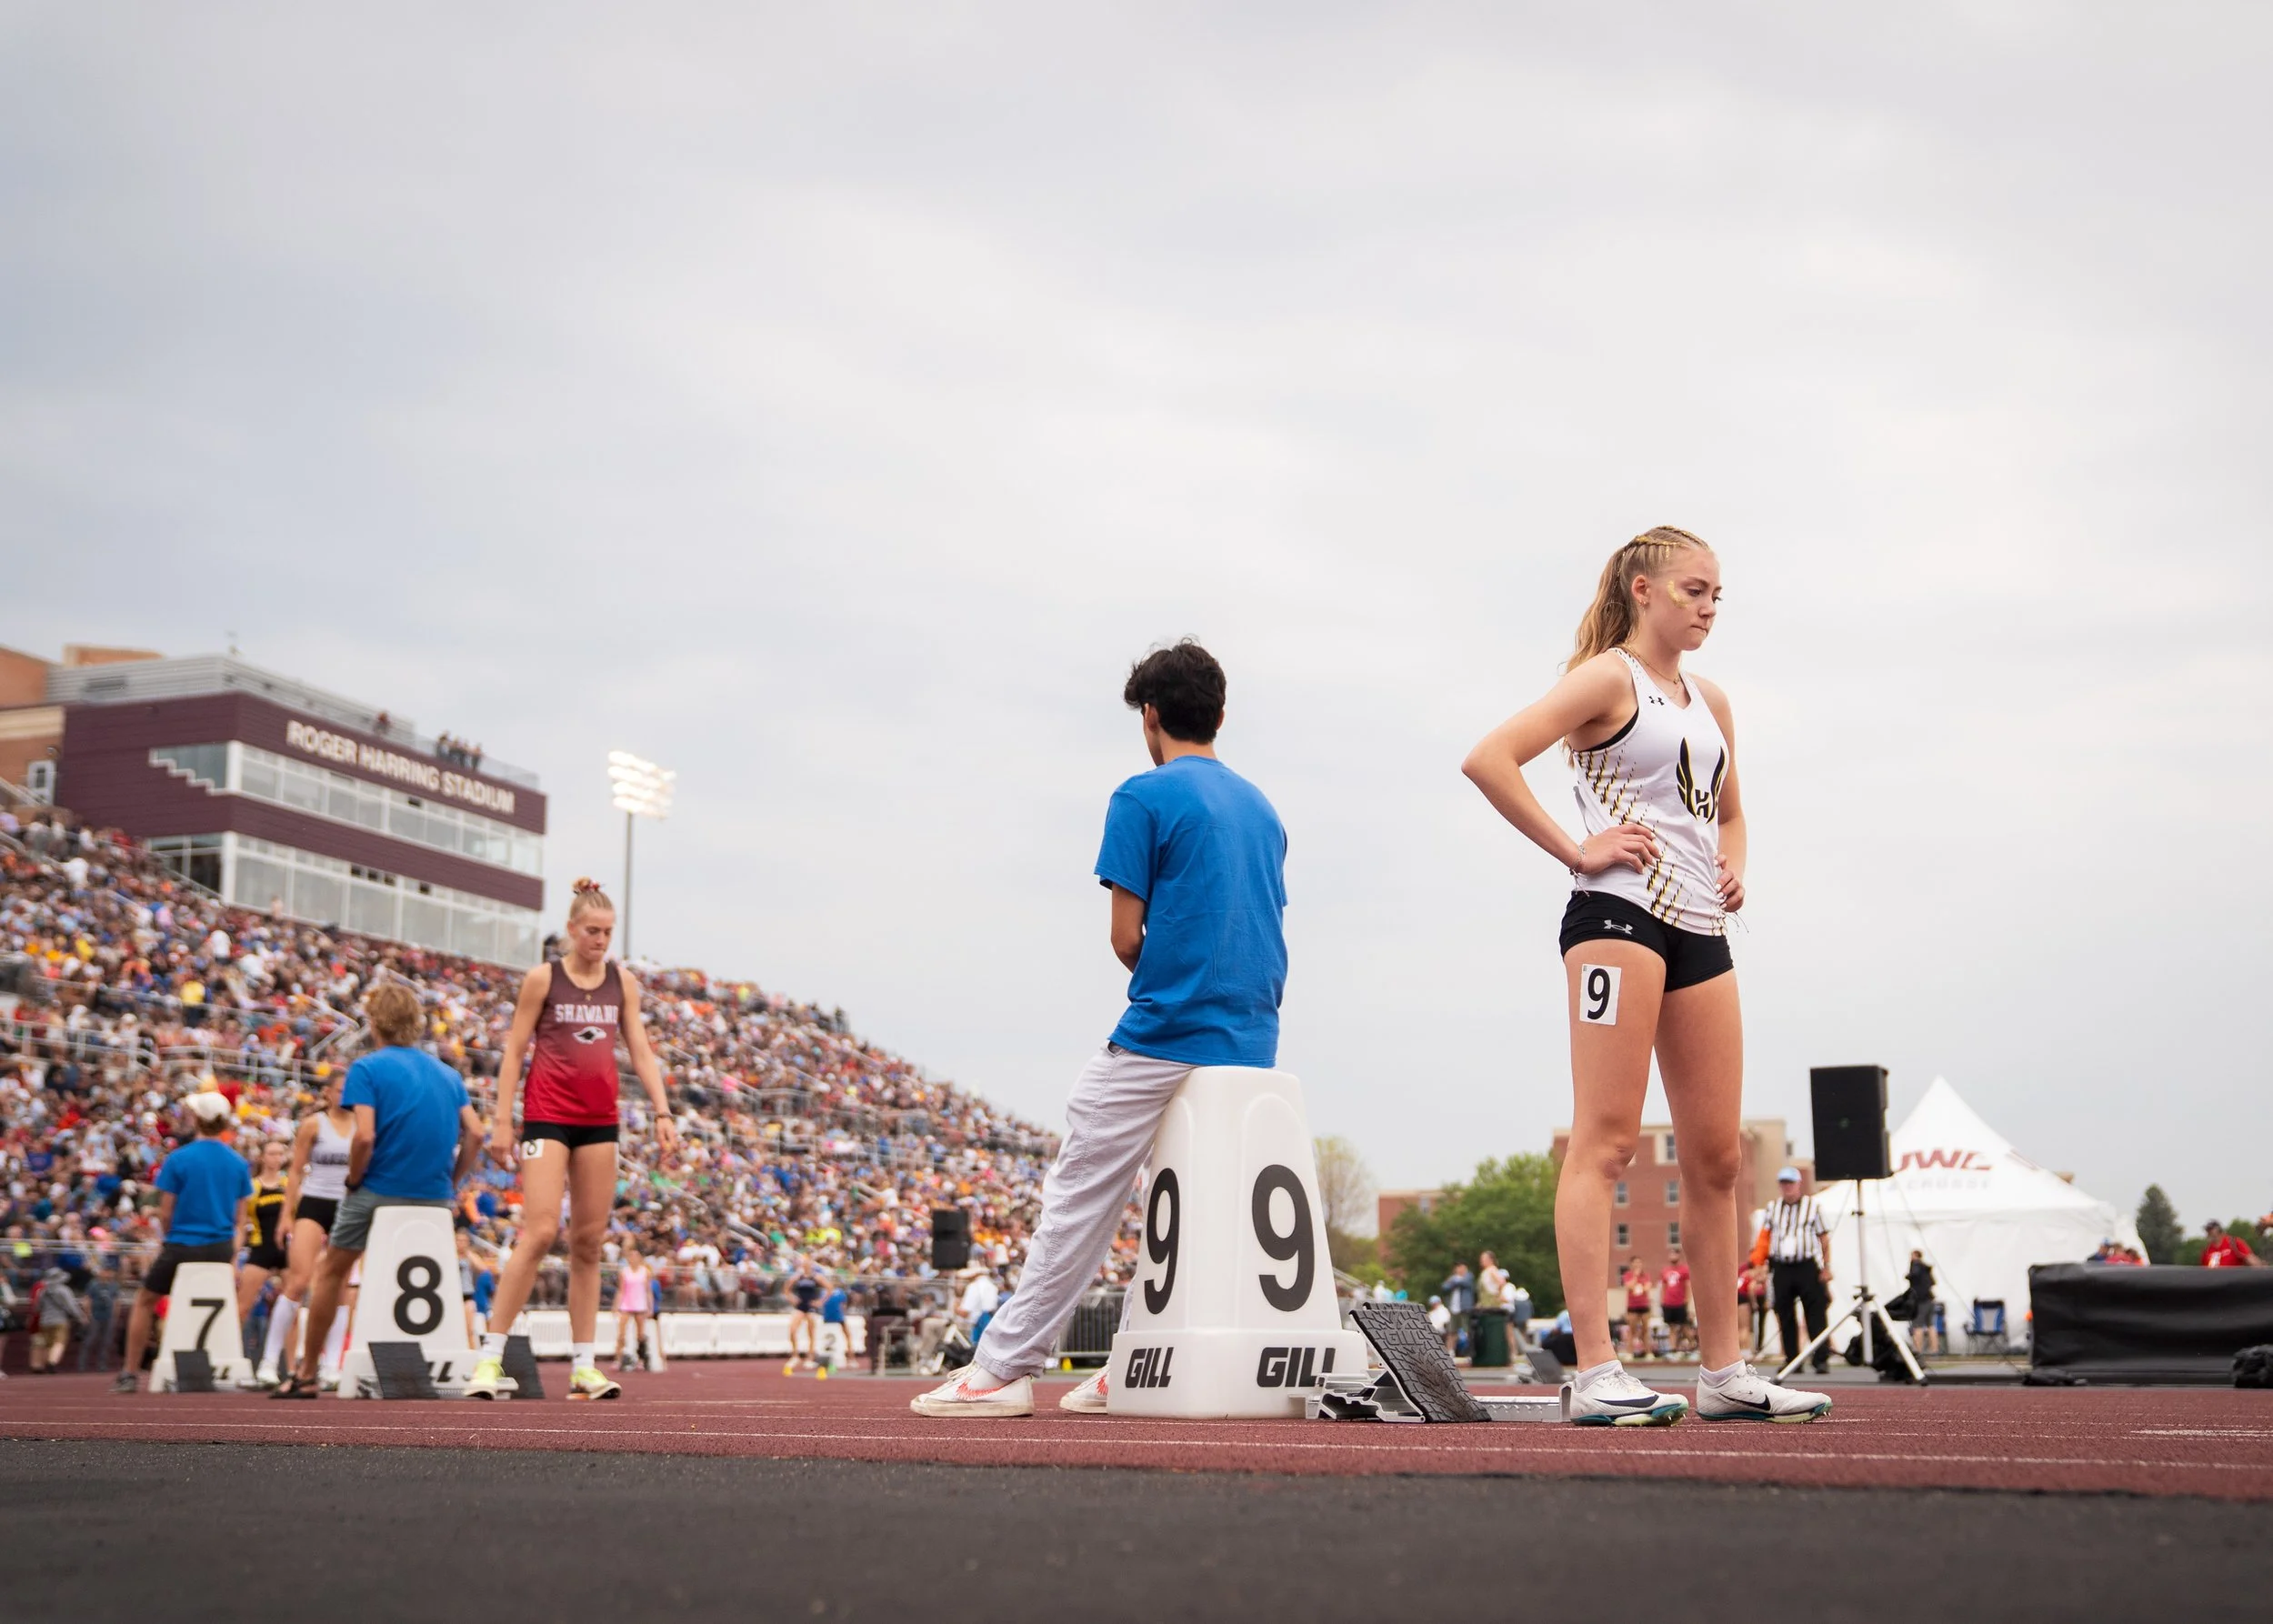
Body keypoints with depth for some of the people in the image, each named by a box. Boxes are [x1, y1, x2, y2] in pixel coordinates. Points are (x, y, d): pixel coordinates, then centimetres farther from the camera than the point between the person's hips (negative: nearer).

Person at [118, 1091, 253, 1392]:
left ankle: (131, 1375, 17)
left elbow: (165, 1214, -2)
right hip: (222, 1249, 3)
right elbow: (239, 1220, 6)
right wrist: (233, 1254, 11)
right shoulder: (239, 1164, 3)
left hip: (182, 1246, -3)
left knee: (144, 1302, 17)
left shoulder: (178, 1159, -8)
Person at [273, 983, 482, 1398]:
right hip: (435, 1198, 4)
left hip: (378, 1191, -4)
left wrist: (354, 1180, -2)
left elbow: (364, 1136, -17)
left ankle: (307, 1374, 21)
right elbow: (474, 1134, 2)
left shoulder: (368, 1068, -5)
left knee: (331, 1272, 16)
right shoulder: (448, 1073, 11)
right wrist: (450, 1183, 10)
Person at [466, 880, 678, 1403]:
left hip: (600, 1119, 4)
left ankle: (583, 1365, 8)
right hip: (548, 1115, -4)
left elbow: (640, 1050, 11)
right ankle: (490, 1355, -10)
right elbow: (514, 1051, 0)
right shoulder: (543, 978, -1)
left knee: (589, 1241, 4)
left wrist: (662, 1113, 2)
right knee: (540, 1231, -15)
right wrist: (502, 1120, -5)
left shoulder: (623, 982, 10)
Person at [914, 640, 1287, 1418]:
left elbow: (1127, 937, -8)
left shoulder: (1145, 797, -6)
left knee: (1080, 1197, -2)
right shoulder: (1263, 807, 16)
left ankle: (1005, 1367, 1)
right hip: (1251, 1049, 7)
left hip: (1163, 1039, -7)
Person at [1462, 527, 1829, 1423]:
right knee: (1604, 1141, -10)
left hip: (1701, 930, 8)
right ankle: (1596, 1372, -11)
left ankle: (1723, 1371, 14)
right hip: (1620, 915, -8)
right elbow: (1488, 759, -15)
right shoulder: (1609, 678, -2)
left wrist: (1734, 868, 14)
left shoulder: (1712, 703, 21)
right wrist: (1574, 850, -14)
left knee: (1716, 1155, 7)